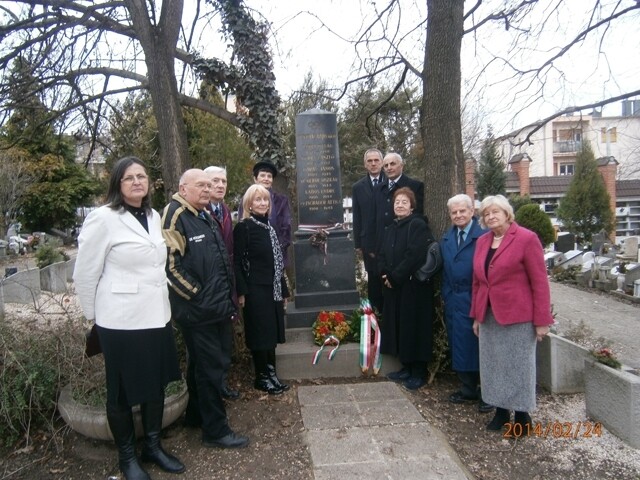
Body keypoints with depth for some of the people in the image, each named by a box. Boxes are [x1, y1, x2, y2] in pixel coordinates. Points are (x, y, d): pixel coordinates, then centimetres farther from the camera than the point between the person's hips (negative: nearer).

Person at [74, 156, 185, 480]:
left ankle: (153, 446, 35)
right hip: (121, 320, -6)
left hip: (157, 315, 6)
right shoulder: (103, 218, -12)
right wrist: (94, 315, 1)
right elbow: (85, 274, -8)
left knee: (157, 384, 16)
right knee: (123, 390, 10)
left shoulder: (153, 216, 7)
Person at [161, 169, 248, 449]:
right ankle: (215, 430, 13)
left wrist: (226, 299, 17)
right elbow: (172, 265, -21)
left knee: (201, 364, 20)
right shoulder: (175, 216, -14)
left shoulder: (206, 216, 16)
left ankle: (196, 415, 36)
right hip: (197, 310, -9)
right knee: (211, 366, -1)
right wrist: (200, 298, -17)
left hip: (216, 307, 9)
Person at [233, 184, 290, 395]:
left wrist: (283, 290, 14)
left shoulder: (269, 227, 12)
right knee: (260, 333, 2)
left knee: (271, 332, 12)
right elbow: (238, 262, -11)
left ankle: (271, 373, 24)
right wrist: (241, 292, -17)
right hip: (255, 290, -7)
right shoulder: (243, 227, -8)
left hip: (272, 288, 7)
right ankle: (262, 377, 16)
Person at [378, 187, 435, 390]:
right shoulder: (391, 228, 13)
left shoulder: (418, 225, -11)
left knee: (413, 327, 0)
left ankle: (419, 373, 12)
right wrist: (386, 275, -7)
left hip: (414, 287, -8)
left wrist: (394, 276, -16)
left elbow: (414, 255, -20)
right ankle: (406, 367, 26)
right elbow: (382, 256, 11)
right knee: (399, 326, 13)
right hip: (394, 286, 8)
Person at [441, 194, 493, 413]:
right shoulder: (446, 238, 11)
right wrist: (446, 295, 10)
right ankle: (467, 389, 31)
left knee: (479, 344, 4)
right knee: (459, 345, 15)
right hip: (453, 300, 7)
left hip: (475, 299, -6)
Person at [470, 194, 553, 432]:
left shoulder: (526, 238, -9)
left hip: (517, 317, -5)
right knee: (493, 365, 12)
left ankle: (522, 416, 23)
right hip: (489, 316, 6)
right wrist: (476, 316, 13)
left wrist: (542, 320, -12)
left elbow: (539, 282, -10)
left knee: (518, 365, 7)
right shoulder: (482, 241, 9)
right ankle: (501, 412, 27)